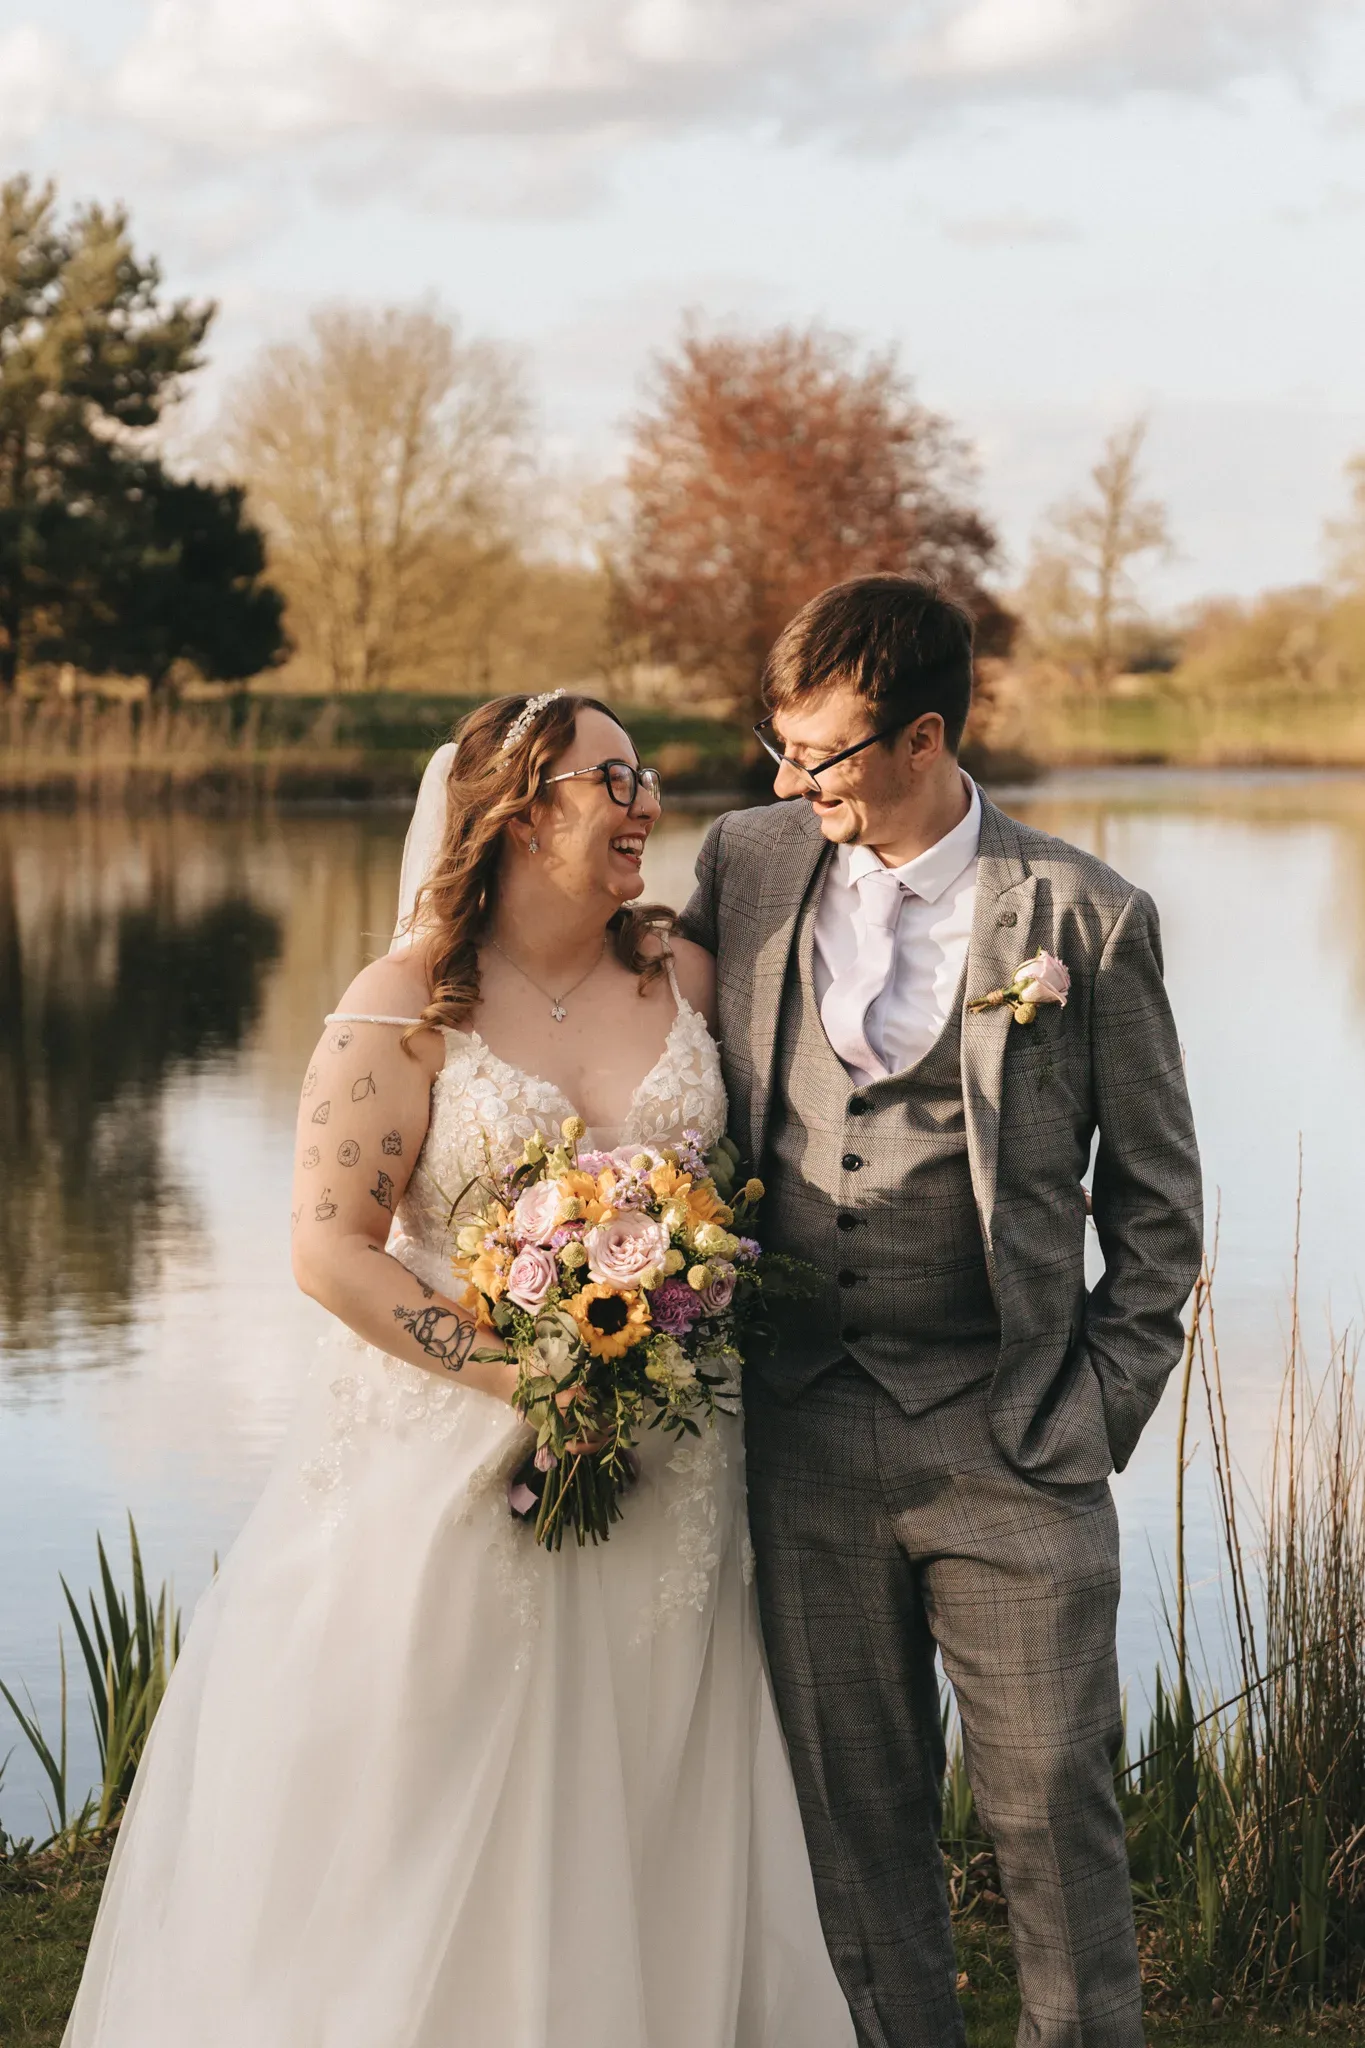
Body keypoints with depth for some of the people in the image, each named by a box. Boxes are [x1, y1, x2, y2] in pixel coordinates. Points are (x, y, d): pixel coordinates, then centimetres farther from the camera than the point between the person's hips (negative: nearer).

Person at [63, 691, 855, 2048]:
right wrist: (526, 1377, -18)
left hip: (666, 1475, 4)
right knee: (431, 1840, 3)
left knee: (642, 1851, 9)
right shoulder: (406, 1006, -8)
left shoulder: (681, 974, 6)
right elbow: (332, 1250, -12)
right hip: (454, 1468, -4)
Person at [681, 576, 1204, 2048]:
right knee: (852, 1814, 11)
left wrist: (1104, 1406, -2)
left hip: (1011, 1453, -3)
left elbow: (1155, 1194, 4)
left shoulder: (1083, 918, -5)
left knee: (1050, 1805, 3)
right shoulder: (747, 863, 4)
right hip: (801, 1439, 3)